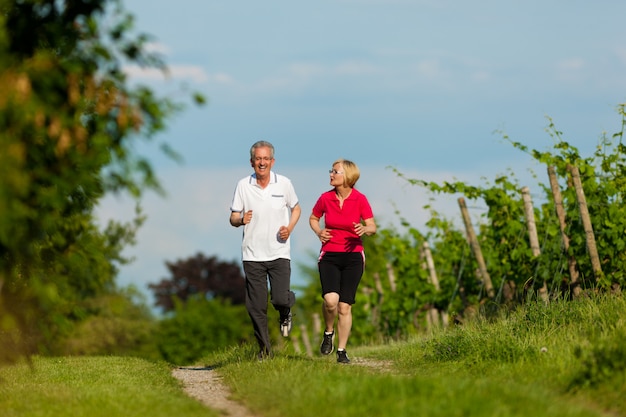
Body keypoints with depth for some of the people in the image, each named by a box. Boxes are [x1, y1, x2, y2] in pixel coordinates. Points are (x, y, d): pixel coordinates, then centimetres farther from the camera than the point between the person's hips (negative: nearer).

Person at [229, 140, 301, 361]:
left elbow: (295, 208, 15)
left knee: (280, 298, -14)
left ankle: (285, 313, 24)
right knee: (256, 306, 1)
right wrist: (240, 220, -21)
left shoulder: (284, 183, 0)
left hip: (279, 252, -1)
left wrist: (289, 228, -4)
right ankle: (264, 349, 15)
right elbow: (233, 218, 3)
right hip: (252, 254, 1)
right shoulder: (243, 185, -1)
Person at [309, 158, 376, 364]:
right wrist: (319, 232, -5)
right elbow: (313, 218, 16)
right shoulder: (325, 198, -1)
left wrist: (365, 229, -25)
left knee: (345, 306, -2)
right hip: (329, 256, 0)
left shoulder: (360, 199, -5)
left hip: (353, 256, 0)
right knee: (330, 299, -21)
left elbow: (372, 227, -1)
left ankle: (341, 351, 11)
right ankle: (328, 333, 9)